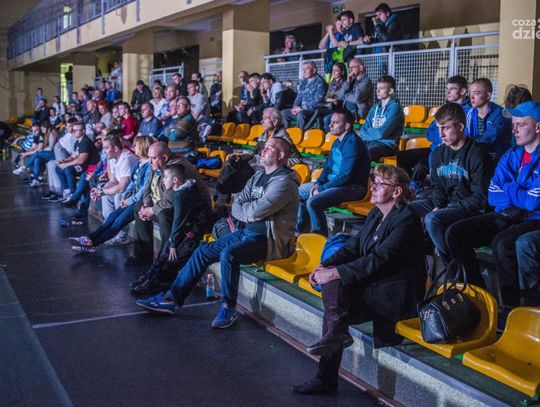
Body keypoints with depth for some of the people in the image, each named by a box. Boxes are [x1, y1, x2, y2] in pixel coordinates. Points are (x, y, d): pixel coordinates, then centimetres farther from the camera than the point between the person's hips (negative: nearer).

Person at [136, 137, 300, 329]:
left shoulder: (285, 182, -15)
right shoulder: (258, 176, 14)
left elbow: (256, 210, -22)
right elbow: (235, 207, 10)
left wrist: (244, 209, -1)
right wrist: (251, 214, -9)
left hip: (269, 239, -9)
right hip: (248, 232, 9)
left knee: (228, 254, -33)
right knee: (203, 251, 1)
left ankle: (228, 309, -17)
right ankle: (171, 298, 6)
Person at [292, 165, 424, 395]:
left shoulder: (406, 220, -16)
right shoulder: (376, 215, 12)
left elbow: (379, 259, -24)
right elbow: (353, 247, 10)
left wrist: (335, 273, -26)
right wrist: (324, 266, -7)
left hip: (397, 295, -8)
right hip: (374, 286, 8)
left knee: (334, 283, -24)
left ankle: (336, 332, -6)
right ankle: (325, 380, -7)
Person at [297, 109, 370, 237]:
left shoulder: (352, 143, -21)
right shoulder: (337, 143, 10)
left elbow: (345, 176, -25)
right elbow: (328, 167, 17)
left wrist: (321, 189, -18)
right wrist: (318, 183, -2)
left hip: (352, 187, -10)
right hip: (333, 182, 11)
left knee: (313, 202, -28)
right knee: (300, 191, 15)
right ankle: (300, 232, 22)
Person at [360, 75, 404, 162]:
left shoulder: (394, 107, -6)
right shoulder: (375, 108, 17)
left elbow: (382, 133, -14)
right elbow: (364, 129, 14)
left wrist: (367, 133, 2)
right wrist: (371, 133, -8)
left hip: (387, 145, -7)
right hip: (370, 142, 7)